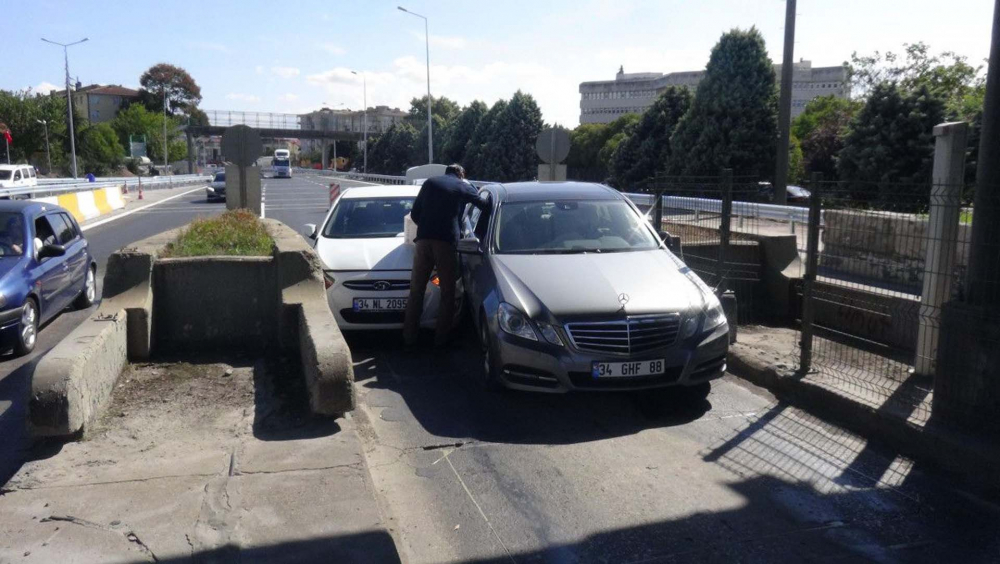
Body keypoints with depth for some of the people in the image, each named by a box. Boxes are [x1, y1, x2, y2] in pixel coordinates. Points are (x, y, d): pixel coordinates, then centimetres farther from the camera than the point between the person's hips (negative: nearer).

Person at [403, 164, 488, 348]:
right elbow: (485, 206, 19)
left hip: (424, 240, 3)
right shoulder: (464, 187, 12)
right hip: (447, 242, -2)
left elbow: (414, 213, 17)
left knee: (416, 291, 8)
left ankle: (409, 338, 8)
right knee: (447, 293, 7)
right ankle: (441, 339, 6)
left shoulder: (429, 183, 19)